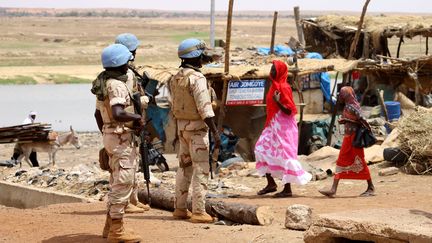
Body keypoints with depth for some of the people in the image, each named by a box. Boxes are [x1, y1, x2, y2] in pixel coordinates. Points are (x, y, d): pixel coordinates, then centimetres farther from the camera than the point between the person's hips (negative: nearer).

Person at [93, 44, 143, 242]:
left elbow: (98, 113, 21)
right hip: (121, 137, -10)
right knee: (123, 183, -5)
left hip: (109, 135, 10)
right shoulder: (117, 85, -19)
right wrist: (138, 118, -19)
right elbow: (117, 113, -33)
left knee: (117, 183, 18)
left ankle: (110, 226, 24)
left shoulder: (104, 84, 11)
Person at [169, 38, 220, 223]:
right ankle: (198, 212, -7)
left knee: (184, 167, 15)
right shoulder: (197, 78, -17)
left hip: (182, 126, 8)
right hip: (197, 127, -8)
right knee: (201, 170, -5)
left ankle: (180, 209, 19)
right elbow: (204, 108, -22)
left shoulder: (176, 78, 9)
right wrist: (215, 132, -19)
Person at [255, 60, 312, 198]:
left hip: (283, 127, -10)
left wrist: (278, 101, -31)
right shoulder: (275, 86, 12)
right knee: (262, 149, 8)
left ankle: (287, 190, 0)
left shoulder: (284, 88, -14)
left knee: (283, 155, -6)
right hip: (273, 125, 10)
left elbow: (289, 110, -18)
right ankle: (271, 183, 14)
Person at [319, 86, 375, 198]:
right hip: (348, 137, 9)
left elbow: (362, 120, -20)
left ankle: (371, 187, 10)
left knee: (359, 162, -1)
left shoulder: (351, 107, -17)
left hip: (354, 137, -9)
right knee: (341, 162, 7)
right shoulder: (347, 106, 11)